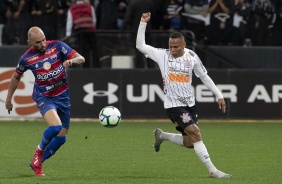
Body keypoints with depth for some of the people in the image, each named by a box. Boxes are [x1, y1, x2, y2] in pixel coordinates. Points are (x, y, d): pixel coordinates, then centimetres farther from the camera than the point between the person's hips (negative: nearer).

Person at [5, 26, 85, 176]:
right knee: (55, 126, -29)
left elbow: (81, 59, -12)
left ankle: (36, 163, 25)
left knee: (61, 137, 6)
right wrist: (9, 98, 13)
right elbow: (16, 77, 8)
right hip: (44, 97, -3)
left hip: (63, 95, 3)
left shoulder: (57, 46, -11)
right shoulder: (26, 59, -11)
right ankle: (39, 152, 0)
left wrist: (72, 61, -35)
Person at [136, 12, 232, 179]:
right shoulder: (162, 55, -8)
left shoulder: (192, 57, -1)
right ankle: (213, 171, -16)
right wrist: (143, 23, -17)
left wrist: (219, 95, 7)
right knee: (196, 133, -19)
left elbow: (205, 77, 9)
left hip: (190, 104, 5)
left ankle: (161, 136, 34)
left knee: (190, 143, 9)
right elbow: (140, 45, -8)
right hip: (174, 105, -5)